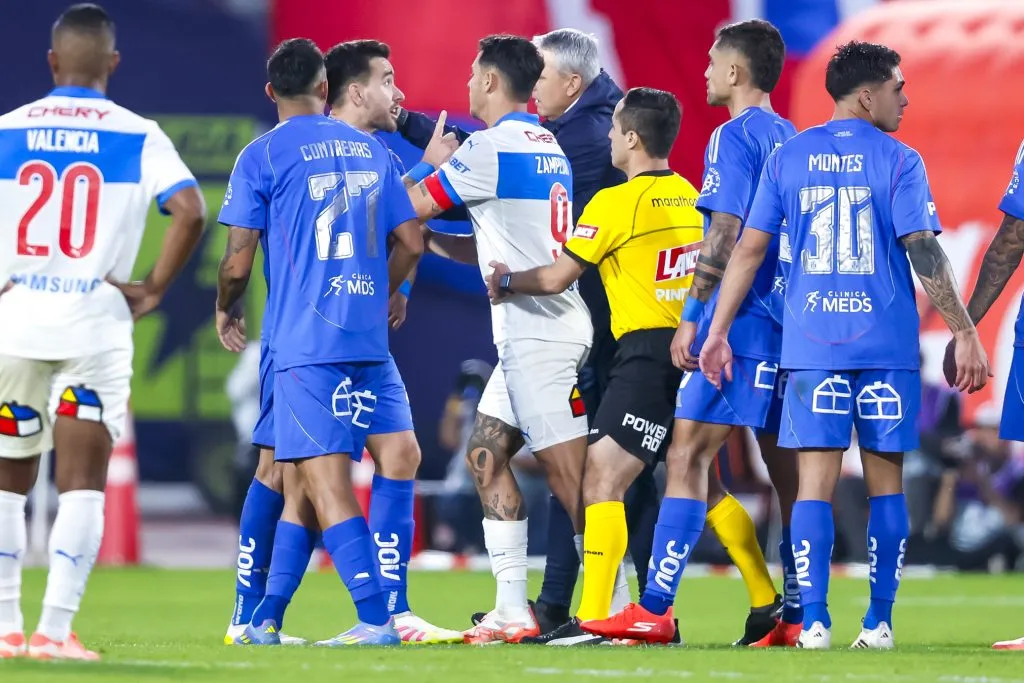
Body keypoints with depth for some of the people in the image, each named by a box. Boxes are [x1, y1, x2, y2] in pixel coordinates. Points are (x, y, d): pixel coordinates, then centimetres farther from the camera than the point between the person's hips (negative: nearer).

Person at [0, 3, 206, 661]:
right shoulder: (137, 136, -2)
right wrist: (154, 290, -4)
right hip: (95, 326, -2)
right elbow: (191, 211, -14)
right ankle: (55, 630, -9)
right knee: (82, 483, 1)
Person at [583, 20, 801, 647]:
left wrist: (694, 319, -14)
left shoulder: (734, 137, -9)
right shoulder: (791, 140, 17)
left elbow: (724, 237, -16)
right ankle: (794, 615, 8)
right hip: (789, 327, 9)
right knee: (785, 470, 9)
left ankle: (655, 611, -14)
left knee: (688, 457, -9)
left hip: (740, 320, -9)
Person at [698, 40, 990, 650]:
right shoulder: (898, 161, -4)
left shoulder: (788, 158, 6)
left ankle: (814, 622, -7)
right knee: (887, 482, 7)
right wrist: (965, 334, -7)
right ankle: (879, 623, 6)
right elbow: (925, 254, -10)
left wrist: (718, 332, 10)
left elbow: (749, 249, 5)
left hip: (812, 347, 2)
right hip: (887, 347, -2)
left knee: (816, 481, 1)